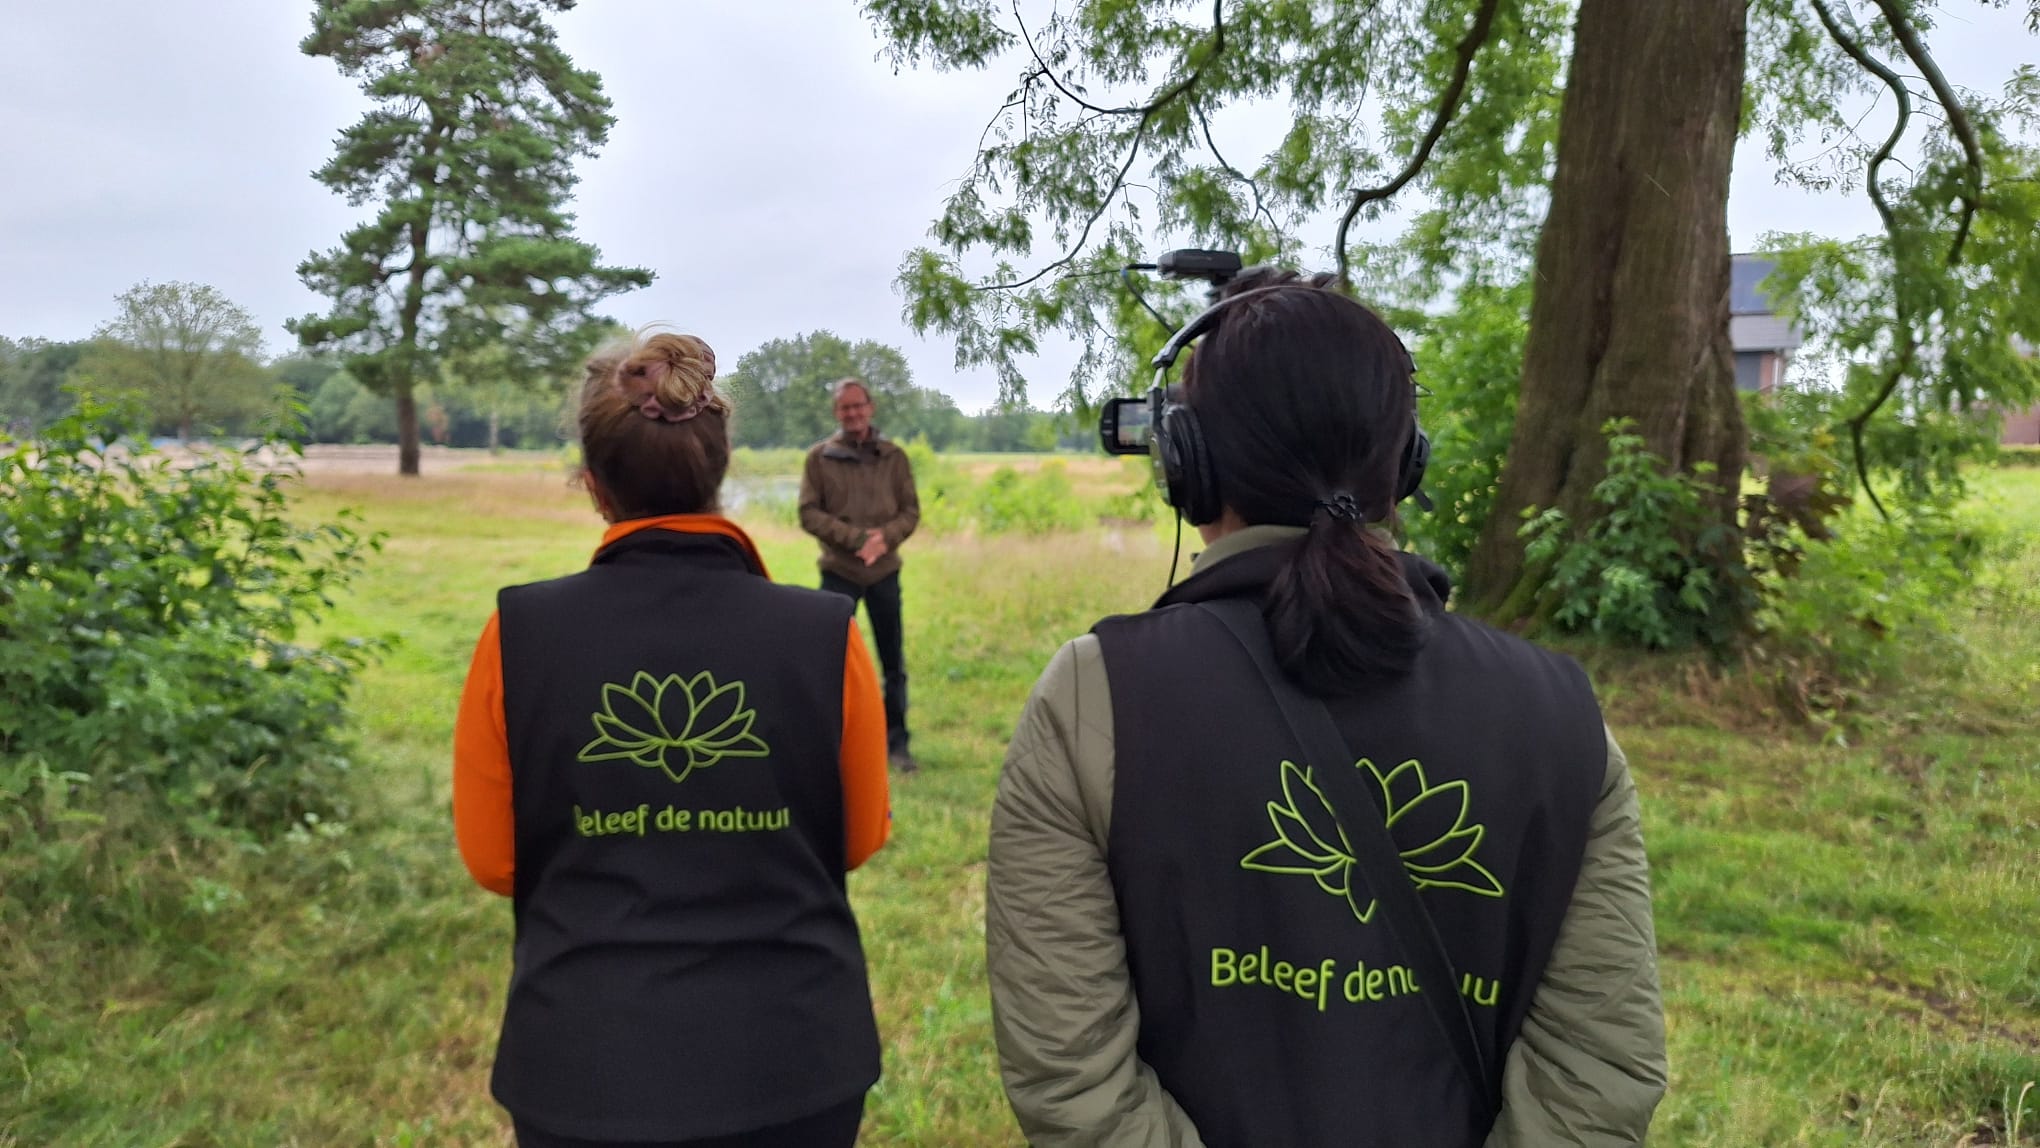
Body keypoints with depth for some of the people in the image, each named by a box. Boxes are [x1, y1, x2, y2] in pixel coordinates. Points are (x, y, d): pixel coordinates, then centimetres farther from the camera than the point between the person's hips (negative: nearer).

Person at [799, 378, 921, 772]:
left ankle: (896, 742, 19)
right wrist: (855, 537, -16)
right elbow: (809, 514, -4)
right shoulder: (820, 457, 0)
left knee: (894, 663, 8)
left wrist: (885, 537, -15)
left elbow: (911, 511, 4)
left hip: (885, 571, 2)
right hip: (838, 571, -1)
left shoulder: (894, 456, 4)